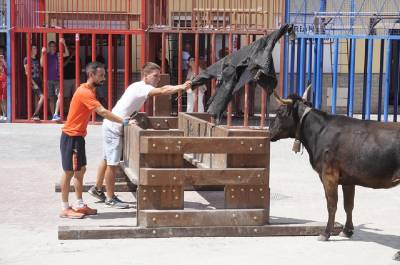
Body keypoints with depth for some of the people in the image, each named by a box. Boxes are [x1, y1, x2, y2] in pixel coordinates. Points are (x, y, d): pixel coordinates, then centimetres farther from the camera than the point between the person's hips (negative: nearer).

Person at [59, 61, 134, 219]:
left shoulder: (89, 90, 11)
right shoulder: (84, 92, -21)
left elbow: (101, 111, 9)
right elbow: (102, 112, -27)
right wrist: (123, 121, -26)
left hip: (78, 136, 10)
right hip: (71, 136, -10)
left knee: (80, 170, 13)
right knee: (69, 171, -2)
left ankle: (79, 205, 21)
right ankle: (65, 209, 6)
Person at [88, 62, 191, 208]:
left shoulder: (141, 87, 11)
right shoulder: (140, 87, -21)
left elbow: (163, 88, 11)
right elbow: (162, 91, -33)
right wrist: (181, 88, -36)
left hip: (112, 126, 10)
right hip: (114, 128, -10)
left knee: (108, 160, 21)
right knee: (112, 163, -2)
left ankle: (97, 189, 34)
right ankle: (110, 198, 6)